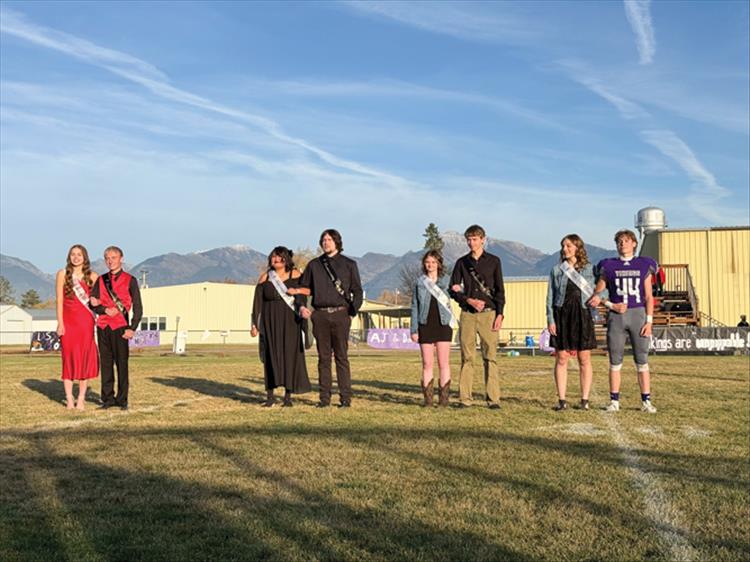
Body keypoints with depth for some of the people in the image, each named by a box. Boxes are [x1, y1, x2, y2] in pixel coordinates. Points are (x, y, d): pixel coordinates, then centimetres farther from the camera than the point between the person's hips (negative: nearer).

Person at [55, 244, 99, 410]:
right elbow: (59, 300, 0)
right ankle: (69, 399, 5)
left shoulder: (92, 277, 6)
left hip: (86, 322, 1)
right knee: (69, 357, 0)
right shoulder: (63, 274, 4)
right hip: (68, 321, -1)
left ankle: (81, 399, 6)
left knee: (85, 358, -1)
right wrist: (60, 323, -6)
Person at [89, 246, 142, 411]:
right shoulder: (101, 280, 13)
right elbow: (93, 302, 9)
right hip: (103, 326, 4)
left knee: (122, 364, -3)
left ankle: (122, 399, 4)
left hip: (120, 327, -4)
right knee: (106, 363, 7)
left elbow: (138, 307, -2)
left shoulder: (129, 280, 1)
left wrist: (132, 328, -10)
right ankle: (108, 398, 13)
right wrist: (105, 310, -9)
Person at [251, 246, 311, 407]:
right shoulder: (265, 278, 4)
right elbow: (257, 302, 4)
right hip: (270, 321, 1)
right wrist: (255, 324, -1)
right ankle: (270, 396, 4)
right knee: (271, 356, 0)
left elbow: (302, 294, -10)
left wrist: (301, 307, -30)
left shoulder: (295, 275, 0)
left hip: (290, 321, -1)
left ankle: (288, 396, 4)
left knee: (290, 355, -2)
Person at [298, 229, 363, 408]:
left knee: (341, 357, -2)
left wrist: (352, 312, -4)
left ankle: (345, 397, 2)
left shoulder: (348, 264, 8)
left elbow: (357, 291, 7)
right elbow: (304, 288, 18)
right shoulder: (314, 265, 14)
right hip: (320, 315, 2)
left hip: (340, 314, -2)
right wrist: (302, 306, 1)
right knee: (323, 357, 5)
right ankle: (324, 397, 10)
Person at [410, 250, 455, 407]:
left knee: (444, 363, -1)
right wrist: (413, 329, 2)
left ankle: (443, 397, 5)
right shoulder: (419, 282, 7)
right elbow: (414, 307, 7)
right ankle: (428, 398, 7)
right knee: (427, 364, 2)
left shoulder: (446, 280, 7)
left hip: (443, 325, -1)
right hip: (425, 325, 1)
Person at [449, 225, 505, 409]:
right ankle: (464, 398, 5)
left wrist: (499, 314, -5)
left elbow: (500, 290, 4)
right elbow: (453, 289, 9)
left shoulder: (493, 261, 6)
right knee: (467, 357, 1)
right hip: (467, 314, 2)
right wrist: (469, 300, -7)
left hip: (488, 313, -2)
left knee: (490, 357, -3)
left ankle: (493, 398, 0)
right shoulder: (462, 262, 11)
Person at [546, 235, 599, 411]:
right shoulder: (557, 269, 7)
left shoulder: (589, 269, 6)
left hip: (583, 315, 0)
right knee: (561, 359, 1)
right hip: (562, 315, 1)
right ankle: (562, 400, 6)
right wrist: (550, 320, -2)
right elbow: (550, 296, 6)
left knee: (584, 359, 2)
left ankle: (585, 400, 11)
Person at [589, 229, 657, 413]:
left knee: (642, 361, 0)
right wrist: (611, 305, -8)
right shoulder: (609, 266, 7)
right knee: (615, 361, 2)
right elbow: (596, 294, 8)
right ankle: (614, 401, 7)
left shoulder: (643, 265, 8)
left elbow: (648, 296, 5)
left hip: (638, 314, 0)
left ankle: (646, 401, 5)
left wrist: (649, 321, -3)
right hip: (616, 317, 0)